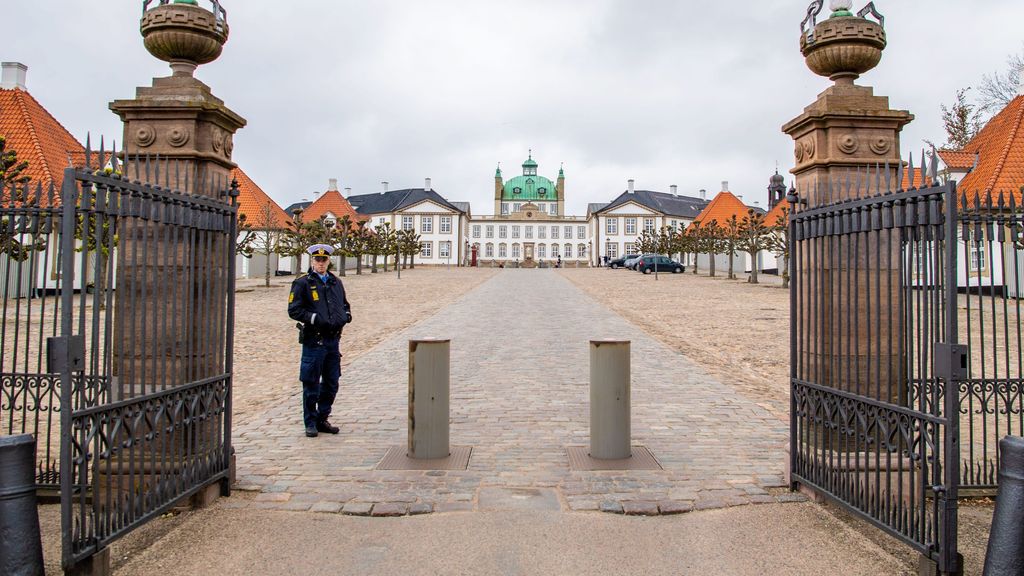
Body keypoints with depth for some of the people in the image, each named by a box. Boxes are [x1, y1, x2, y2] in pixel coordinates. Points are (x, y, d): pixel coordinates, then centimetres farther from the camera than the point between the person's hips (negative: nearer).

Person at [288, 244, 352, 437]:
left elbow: (345, 304, 26)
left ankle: (322, 420, 25)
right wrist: (314, 318, -18)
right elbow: (294, 310, -6)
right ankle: (310, 423, 14)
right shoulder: (302, 283, -2)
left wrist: (346, 315, 4)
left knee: (331, 384, 12)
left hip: (333, 340, 6)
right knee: (311, 385, 3)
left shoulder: (336, 282, 15)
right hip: (313, 340, -5)